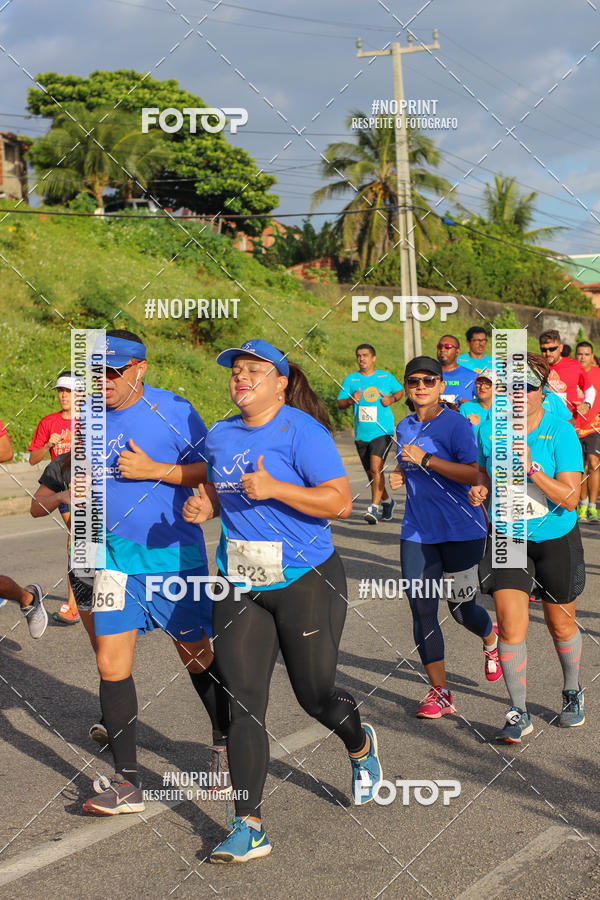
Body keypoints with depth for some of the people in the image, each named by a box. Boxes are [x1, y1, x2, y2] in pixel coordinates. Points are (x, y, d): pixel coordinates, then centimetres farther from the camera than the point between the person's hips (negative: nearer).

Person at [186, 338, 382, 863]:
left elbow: (341, 503, -16)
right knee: (243, 702, -3)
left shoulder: (302, 431, -11)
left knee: (315, 695, 6)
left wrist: (274, 489, -25)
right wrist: (206, 505, 4)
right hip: (241, 589, 5)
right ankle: (249, 827, 0)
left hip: (306, 583, -5)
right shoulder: (220, 436, 9)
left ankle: (361, 747, 42)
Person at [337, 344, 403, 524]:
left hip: (383, 431, -4)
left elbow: (400, 391, 20)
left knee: (376, 467, -22)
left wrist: (391, 399, -2)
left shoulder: (386, 377, 4)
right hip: (361, 434, 4)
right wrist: (351, 400, -14)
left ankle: (374, 507, -22)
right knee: (371, 473, 12)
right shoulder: (350, 379, 6)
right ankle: (387, 501, 34)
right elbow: (339, 403, 7)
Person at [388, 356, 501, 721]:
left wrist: (425, 460, -24)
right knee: (422, 611, -4)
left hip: (461, 532, -5)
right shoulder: (404, 427, 9)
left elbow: (474, 475, -20)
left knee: (461, 609, 8)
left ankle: (491, 638, 44)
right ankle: (439, 693, 4)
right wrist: (399, 476, 4)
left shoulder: (456, 423, -10)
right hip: (418, 534, 5)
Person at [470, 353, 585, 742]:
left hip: (556, 539, -2)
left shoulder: (561, 432, -16)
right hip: (506, 538, 2)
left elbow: (570, 497, -20)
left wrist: (532, 468, -31)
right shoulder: (490, 429, -5)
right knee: (511, 627, -9)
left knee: (562, 625, 14)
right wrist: (479, 490, -8)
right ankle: (519, 714, 4)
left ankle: (572, 692, 41)